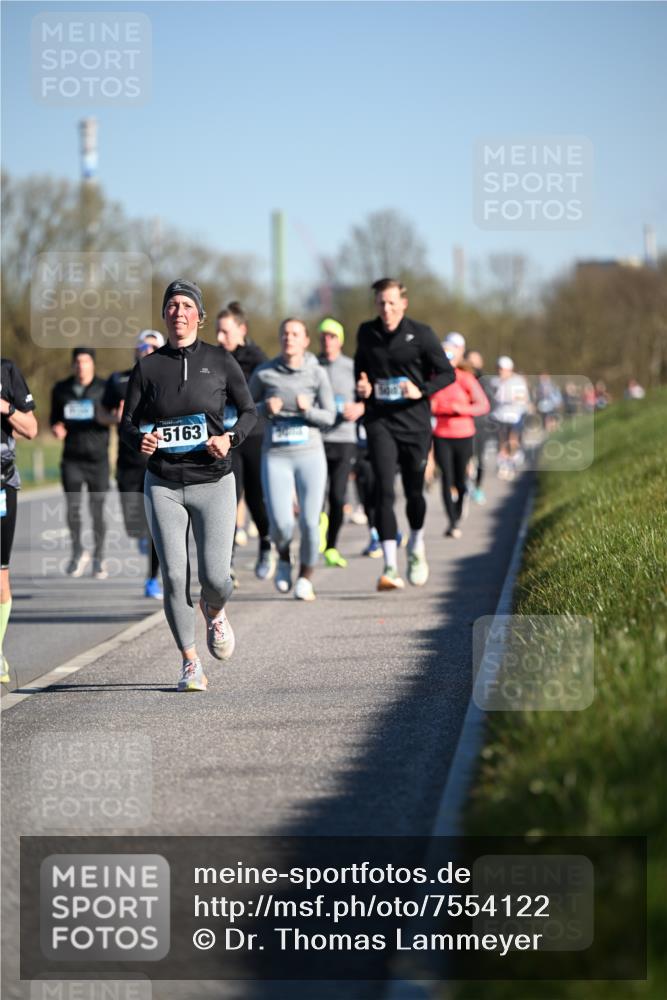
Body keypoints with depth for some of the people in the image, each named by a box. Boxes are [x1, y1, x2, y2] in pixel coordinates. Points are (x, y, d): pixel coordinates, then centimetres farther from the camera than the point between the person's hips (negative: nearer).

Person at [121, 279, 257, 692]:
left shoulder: (220, 361, 1)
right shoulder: (148, 367, 3)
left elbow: (249, 411, 9)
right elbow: (128, 424, 7)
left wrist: (230, 439, -10)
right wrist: (140, 440, -15)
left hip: (213, 483, -1)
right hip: (164, 484, 1)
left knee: (215, 576, -10)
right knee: (174, 577, -6)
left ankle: (215, 611, 27)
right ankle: (190, 663, 8)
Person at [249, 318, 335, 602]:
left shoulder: (317, 374, 0)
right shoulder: (264, 373, 1)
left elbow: (329, 417, 2)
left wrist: (307, 410, -17)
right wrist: (265, 408, -7)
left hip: (310, 454, 0)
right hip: (275, 456, 0)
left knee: (309, 522, -6)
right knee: (280, 523, -11)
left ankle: (305, 579, 18)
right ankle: (284, 558, 24)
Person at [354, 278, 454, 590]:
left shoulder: (421, 334, -3)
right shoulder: (367, 333, 7)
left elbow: (447, 373, 0)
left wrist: (422, 390, -17)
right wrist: (362, 387, 1)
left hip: (415, 422, -1)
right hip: (380, 421, 1)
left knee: (414, 492, 8)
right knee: (384, 491, -13)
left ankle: (416, 546, 39)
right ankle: (390, 567, -16)